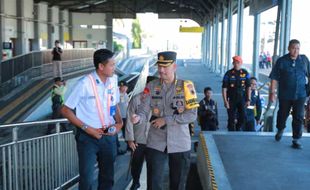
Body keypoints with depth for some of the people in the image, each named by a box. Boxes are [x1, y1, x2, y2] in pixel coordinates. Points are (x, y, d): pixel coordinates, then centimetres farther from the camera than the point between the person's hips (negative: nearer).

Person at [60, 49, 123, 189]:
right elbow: (65, 110, -12)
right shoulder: (85, 84, -18)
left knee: (108, 177, 17)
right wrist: (87, 128, -16)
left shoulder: (113, 80, -2)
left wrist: (119, 122, -4)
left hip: (109, 135, 5)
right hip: (88, 137, -5)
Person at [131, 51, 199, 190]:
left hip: (180, 143, -1)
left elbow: (192, 114, -12)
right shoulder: (151, 86, 0)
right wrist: (138, 117, -30)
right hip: (156, 143, 1)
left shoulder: (186, 86, -6)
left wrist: (166, 120, -16)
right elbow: (144, 111, -7)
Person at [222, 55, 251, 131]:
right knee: (231, 119, 1)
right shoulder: (228, 74, -4)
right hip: (231, 100, -1)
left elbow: (248, 87, 8)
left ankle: (238, 129, 17)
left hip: (242, 99, 2)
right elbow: (224, 88, -4)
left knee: (243, 117, -7)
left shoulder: (245, 73, 3)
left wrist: (248, 99, 3)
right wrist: (225, 101, -10)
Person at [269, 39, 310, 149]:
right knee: (283, 114, 16)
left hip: (300, 95, 1)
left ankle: (296, 140, 9)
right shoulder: (281, 61, -6)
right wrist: (272, 92, -9)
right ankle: (280, 130, 44)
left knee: (298, 117, -1)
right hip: (285, 95, -1)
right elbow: (274, 78, -5)